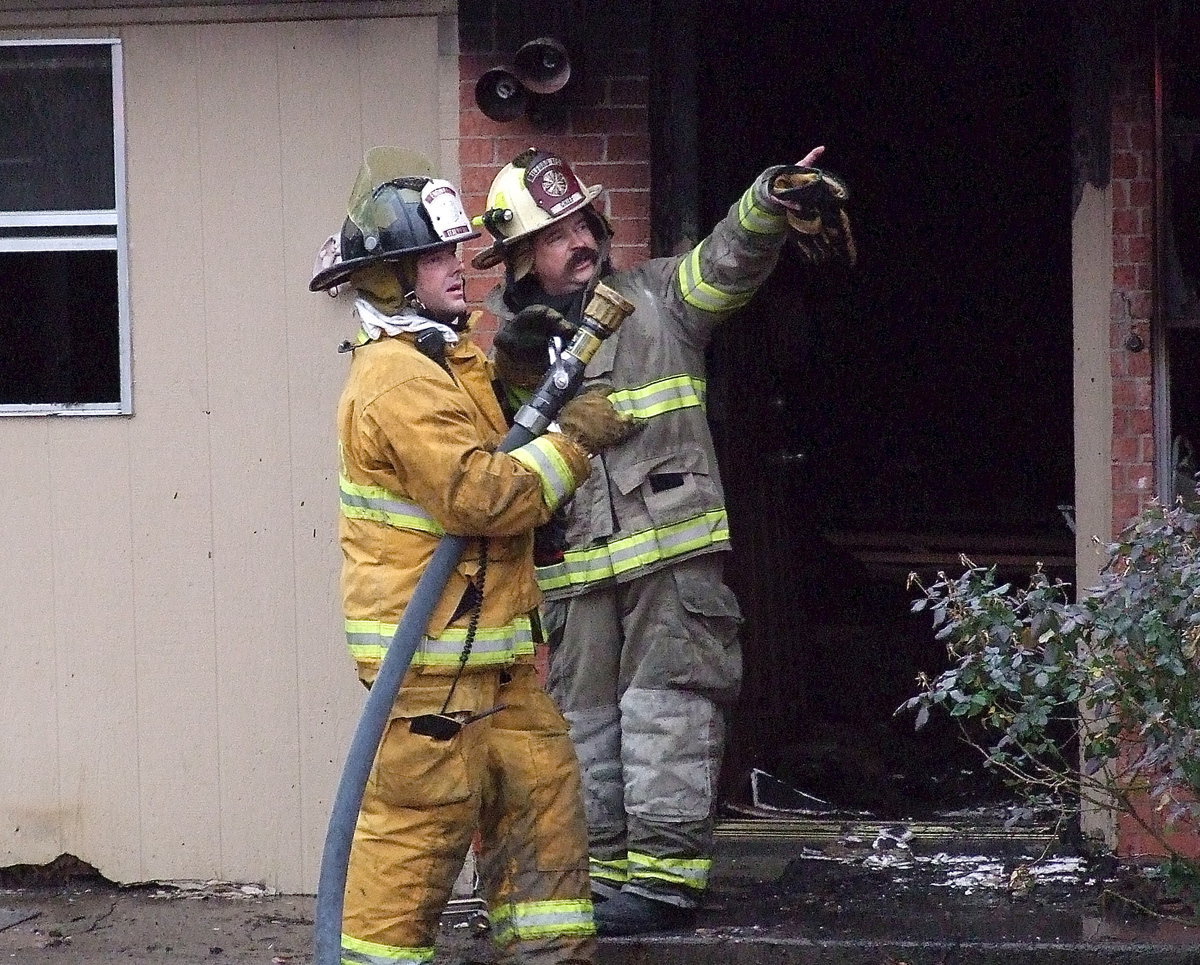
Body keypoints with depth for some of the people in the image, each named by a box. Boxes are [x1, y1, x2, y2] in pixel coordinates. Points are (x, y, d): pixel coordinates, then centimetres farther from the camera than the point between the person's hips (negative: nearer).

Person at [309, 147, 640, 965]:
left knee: (540, 790, 10)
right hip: (431, 656, -10)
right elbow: (482, 496, -24)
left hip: (488, 650, 10)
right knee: (419, 822, -7)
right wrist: (572, 441, -13)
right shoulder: (399, 380, -17)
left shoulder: (450, 359, 16)